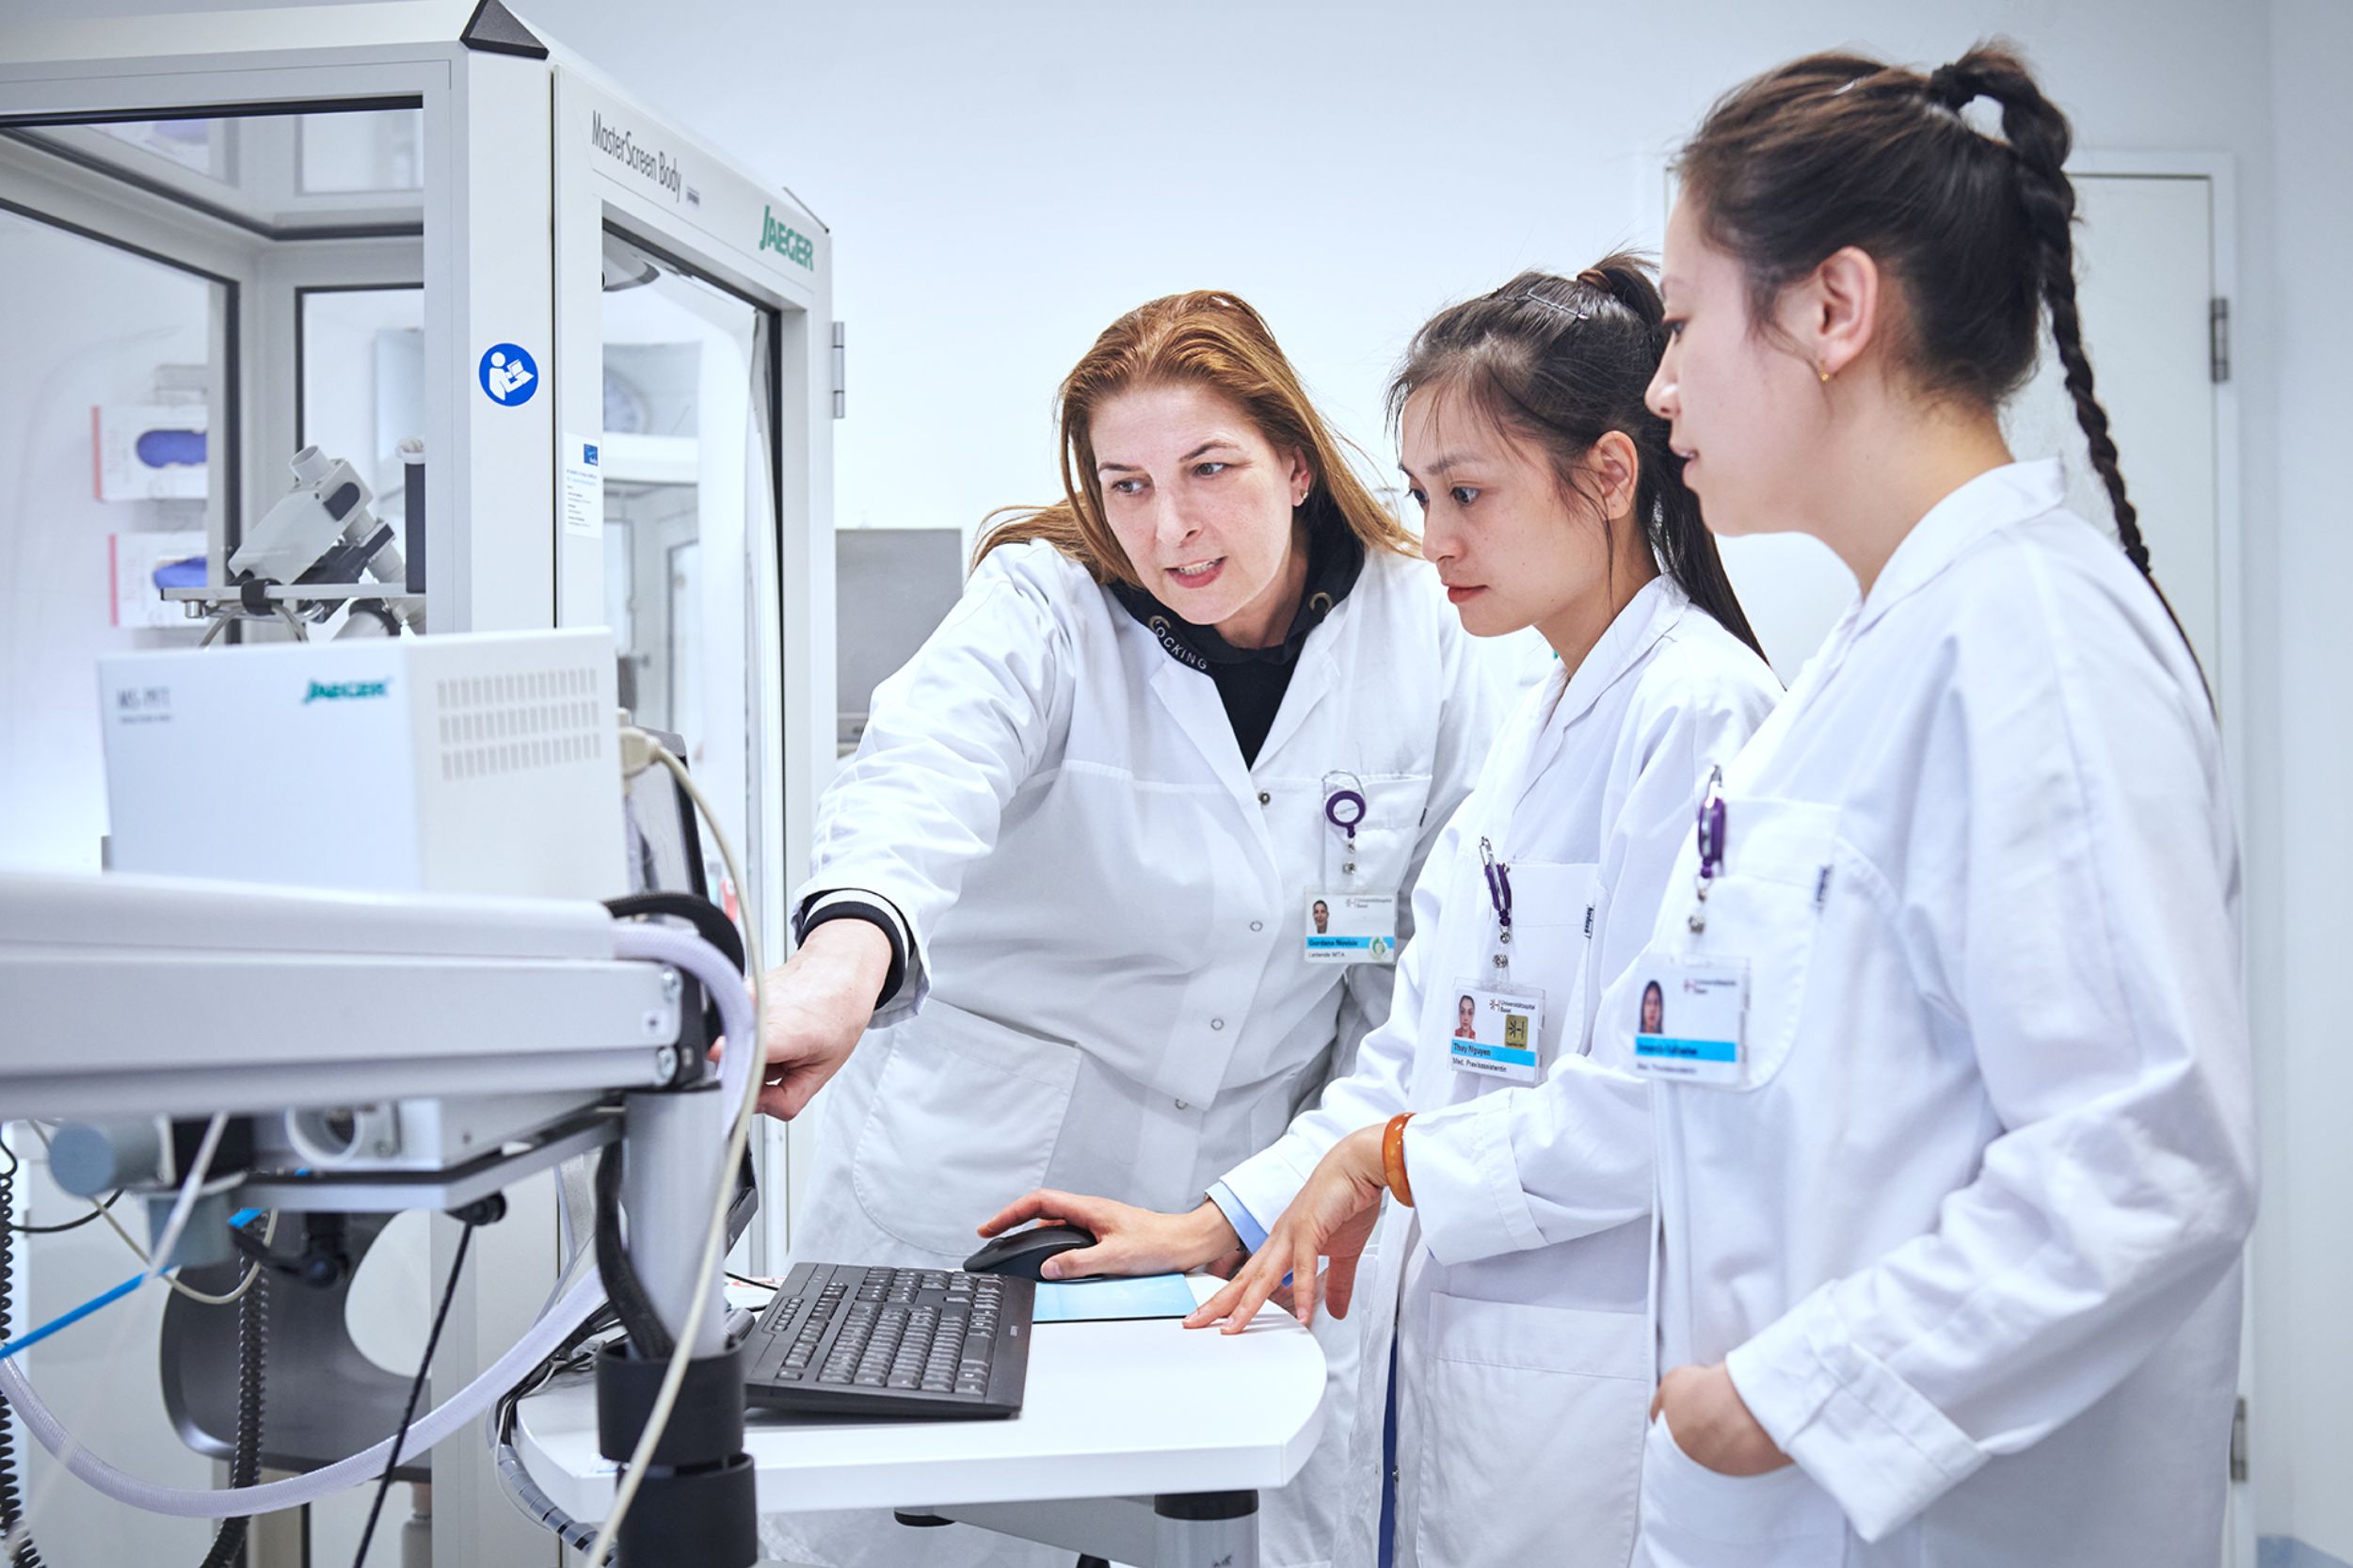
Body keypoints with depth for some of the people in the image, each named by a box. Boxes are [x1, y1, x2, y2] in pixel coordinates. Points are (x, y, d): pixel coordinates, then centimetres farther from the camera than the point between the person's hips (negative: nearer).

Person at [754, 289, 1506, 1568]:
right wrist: (845, 954, -55)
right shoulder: (1043, 606, -13)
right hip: (976, 1195, -2)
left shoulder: (1422, 637, -4)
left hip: (1246, 1222, 2)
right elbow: (927, 770, -35)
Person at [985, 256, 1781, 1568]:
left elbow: (1667, 1091, -21)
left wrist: (1393, 1159, -10)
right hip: (1452, 1357, 8)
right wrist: (1219, 1228, 9)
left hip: (1593, 1403, -8)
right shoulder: (1540, 724, 16)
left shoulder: (1701, 708, -14)